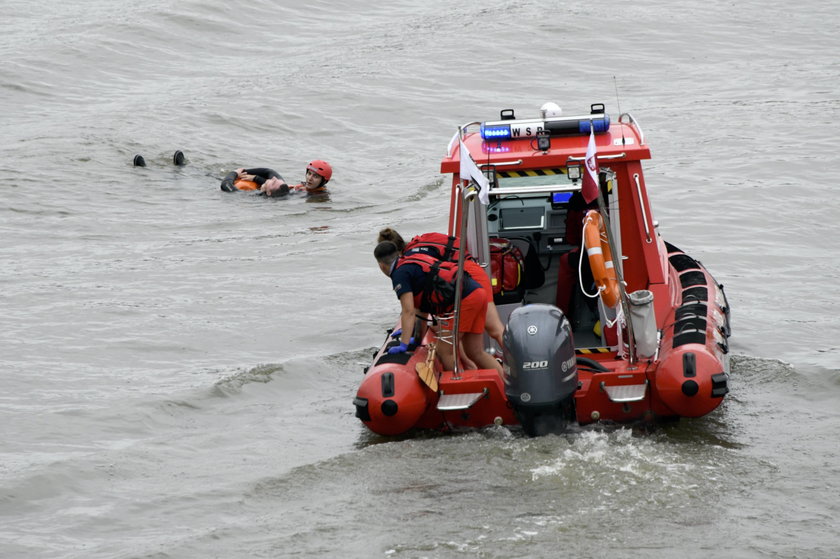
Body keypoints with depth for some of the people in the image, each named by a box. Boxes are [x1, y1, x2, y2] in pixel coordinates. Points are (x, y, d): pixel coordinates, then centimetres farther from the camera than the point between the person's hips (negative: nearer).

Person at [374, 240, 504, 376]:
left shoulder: (400, 274, -3)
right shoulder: (414, 261, 25)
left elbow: (408, 311, -11)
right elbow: (422, 309, 34)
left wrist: (404, 344, -11)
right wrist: (419, 337, 41)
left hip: (463, 300, -9)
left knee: (445, 352, -1)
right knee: (476, 353, 14)